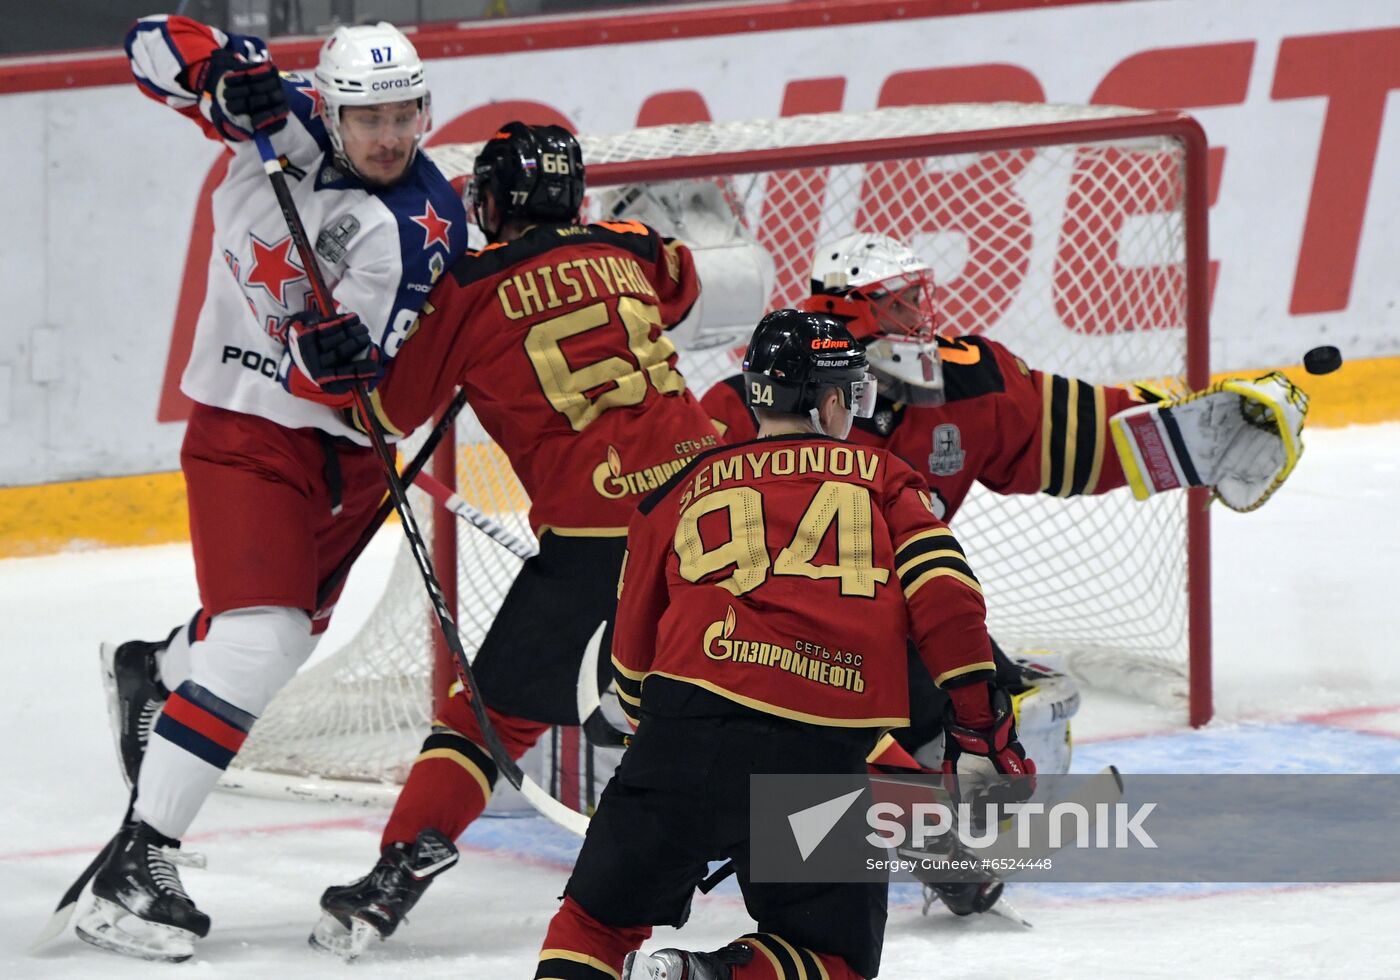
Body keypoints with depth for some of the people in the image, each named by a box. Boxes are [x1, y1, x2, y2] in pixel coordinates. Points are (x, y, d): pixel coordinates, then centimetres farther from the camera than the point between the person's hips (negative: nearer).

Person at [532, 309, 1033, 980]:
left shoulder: (679, 495, 21)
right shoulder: (879, 475, 17)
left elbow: (633, 655, 25)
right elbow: (944, 597, 4)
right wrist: (981, 725, 9)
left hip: (692, 722, 1)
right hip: (822, 755, -1)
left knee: (598, 920, 16)